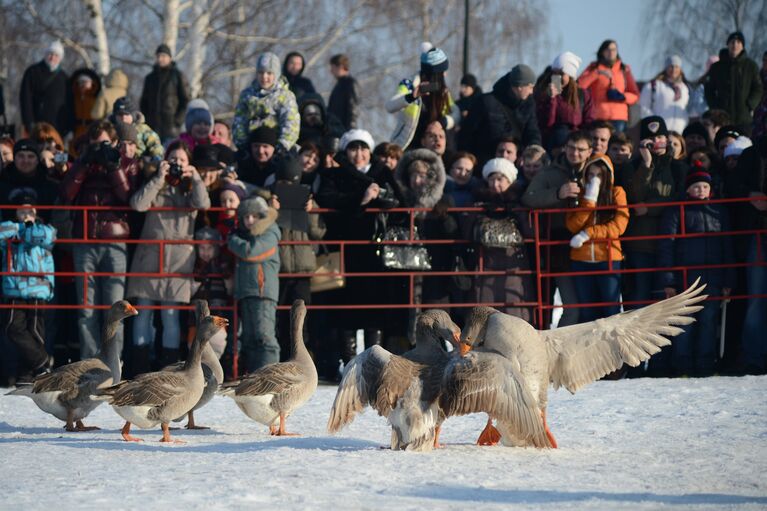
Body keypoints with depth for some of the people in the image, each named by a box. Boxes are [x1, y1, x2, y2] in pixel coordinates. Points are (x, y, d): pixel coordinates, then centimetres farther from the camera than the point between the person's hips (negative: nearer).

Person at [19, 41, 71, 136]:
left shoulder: (63, 77, 15)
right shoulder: (33, 72, 3)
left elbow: (68, 103, 15)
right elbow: (26, 99, -2)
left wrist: (68, 127, 5)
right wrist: (29, 124, -10)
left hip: (59, 128, 3)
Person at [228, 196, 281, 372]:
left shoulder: (269, 236, -2)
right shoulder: (243, 234, 22)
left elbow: (248, 251, -13)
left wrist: (232, 240, 2)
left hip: (263, 292, -8)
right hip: (244, 294, 9)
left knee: (264, 336, -16)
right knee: (249, 338, 7)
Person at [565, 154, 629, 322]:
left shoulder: (616, 192, 2)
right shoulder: (580, 194, 9)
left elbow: (619, 226, -9)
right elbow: (573, 225, -4)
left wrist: (587, 234, -14)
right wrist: (589, 199, -12)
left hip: (608, 259, -3)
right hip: (581, 260, 3)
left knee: (611, 311, -4)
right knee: (587, 313, 5)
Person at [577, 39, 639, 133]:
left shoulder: (624, 69, 13)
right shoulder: (594, 67, 11)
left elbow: (635, 95, 13)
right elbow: (579, 85, -5)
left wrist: (623, 97, -7)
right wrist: (597, 72, -12)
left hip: (619, 118, 1)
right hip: (598, 118, -1)